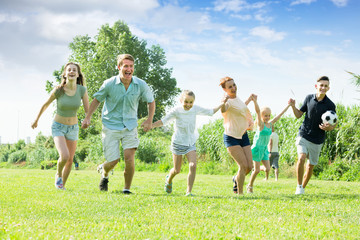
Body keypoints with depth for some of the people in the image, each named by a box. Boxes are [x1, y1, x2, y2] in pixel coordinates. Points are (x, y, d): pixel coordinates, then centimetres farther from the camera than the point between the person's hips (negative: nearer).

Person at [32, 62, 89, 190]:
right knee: (65, 156, -23)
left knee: (70, 161, 8)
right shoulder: (58, 90, -20)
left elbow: (88, 111, -12)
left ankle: (62, 185, 33)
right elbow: (45, 105, -2)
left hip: (73, 128, 3)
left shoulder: (82, 90, -14)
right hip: (58, 127, -3)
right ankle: (58, 174, 9)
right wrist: (36, 120, 11)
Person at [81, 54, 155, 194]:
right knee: (113, 161, -2)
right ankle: (104, 173, 36)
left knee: (129, 157, -15)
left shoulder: (141, 85, -7)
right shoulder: (109, 84, -11)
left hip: (130, 126, 1)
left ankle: (127, 189, 4)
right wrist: (88, 117, 1)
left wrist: (149, 120, -1)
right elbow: (97, 99, 6)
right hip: (111, 126, -1)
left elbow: (150, 101, 10)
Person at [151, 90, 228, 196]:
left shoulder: (195, 109, -2)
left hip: (190, 143, 2)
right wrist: (150, 125, -21)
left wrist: (221, 104, 5)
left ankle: (189, 191, -13)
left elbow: (210, 112, 11)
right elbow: (163, 121, -9)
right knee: (177, 170, 6)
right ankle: (169, 179, 41)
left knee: (193, 166, -18)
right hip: (178, 143, -2)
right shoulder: (176, 111, -11)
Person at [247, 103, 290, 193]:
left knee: (267, 169, -3)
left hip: (265, 149, 6)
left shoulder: (270, 124, 3)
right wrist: (255, 101, -42)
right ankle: (250, 186, 17)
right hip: (257, 148, -6)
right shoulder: (260, 124, -14)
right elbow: (258, 111, -28)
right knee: (256, 170, -3)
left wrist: (289, 105, 10)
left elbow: (280, 115, 7)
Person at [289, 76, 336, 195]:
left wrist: (328, 127, -21)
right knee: (301, 158, -21)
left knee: (311, 166, 8)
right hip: (304, 135, 0)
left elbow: (333, 125, 1)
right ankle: (299, 186, -7)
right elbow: (298, 114, 7)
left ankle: (303, 187, 28)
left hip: (317, 140, 0)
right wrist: (293, 106, -12)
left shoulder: (330, 105, -7)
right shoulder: (309, 98, -1)